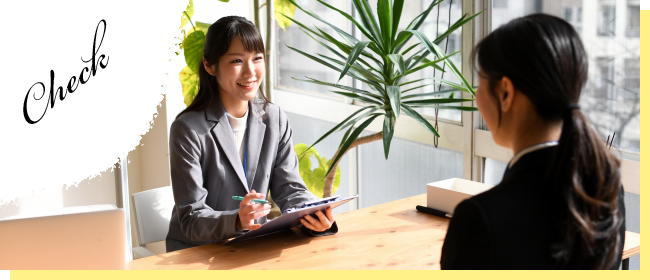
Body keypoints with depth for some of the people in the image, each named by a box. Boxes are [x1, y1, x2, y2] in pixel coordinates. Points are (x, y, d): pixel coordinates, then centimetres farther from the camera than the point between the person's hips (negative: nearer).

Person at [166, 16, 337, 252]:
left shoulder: (275, 120, 4)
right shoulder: (188, 129, -12)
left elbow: (289, 189, 1)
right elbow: (191, 219, -15)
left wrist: (316, 215, -20)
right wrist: (236, 222, -34)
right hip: (196, 252, -3)